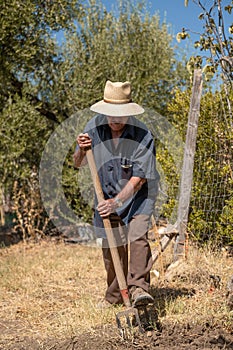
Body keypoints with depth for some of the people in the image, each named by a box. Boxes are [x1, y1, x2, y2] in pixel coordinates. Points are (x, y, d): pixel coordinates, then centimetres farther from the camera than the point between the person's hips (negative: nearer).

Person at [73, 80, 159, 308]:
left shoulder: (143, 136, -25)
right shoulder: (94, 127, -11)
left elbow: (138, 178, -26)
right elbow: (78, 164, -1)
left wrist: (117, 202, -37)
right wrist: (81, 150, -24)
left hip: (138, 195, -3)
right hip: (108, 195, 4)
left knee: (137, 237, -24)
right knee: (111, 246, 6)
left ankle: (138, 288, -27)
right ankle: (114, 295, 20)